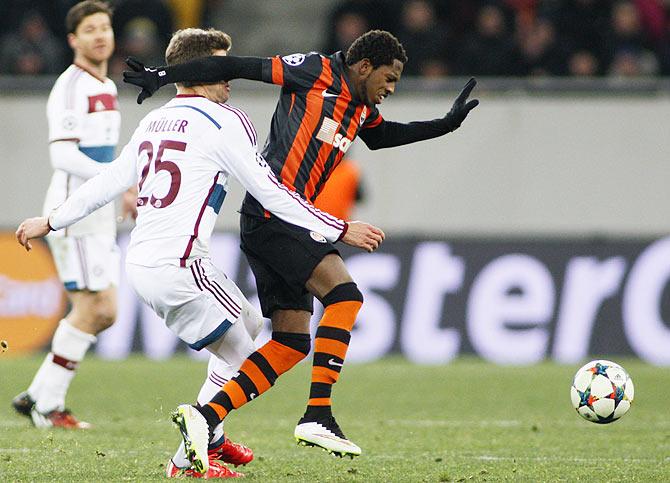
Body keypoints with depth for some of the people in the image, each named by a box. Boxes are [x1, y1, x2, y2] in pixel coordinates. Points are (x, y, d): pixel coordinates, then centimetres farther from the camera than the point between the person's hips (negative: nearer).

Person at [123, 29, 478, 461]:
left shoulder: (364, 109, 19)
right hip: (272, 213, -10)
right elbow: (237, 67, -6)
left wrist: (448, 124, 36)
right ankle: (317, 416, -27)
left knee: (293, 342, 5)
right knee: (344, 293, -23)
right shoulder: (316, 72, -7)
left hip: (288, 222, 10)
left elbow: (381, 136, 42)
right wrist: (164, 76, -7)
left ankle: (205, 417, 4)